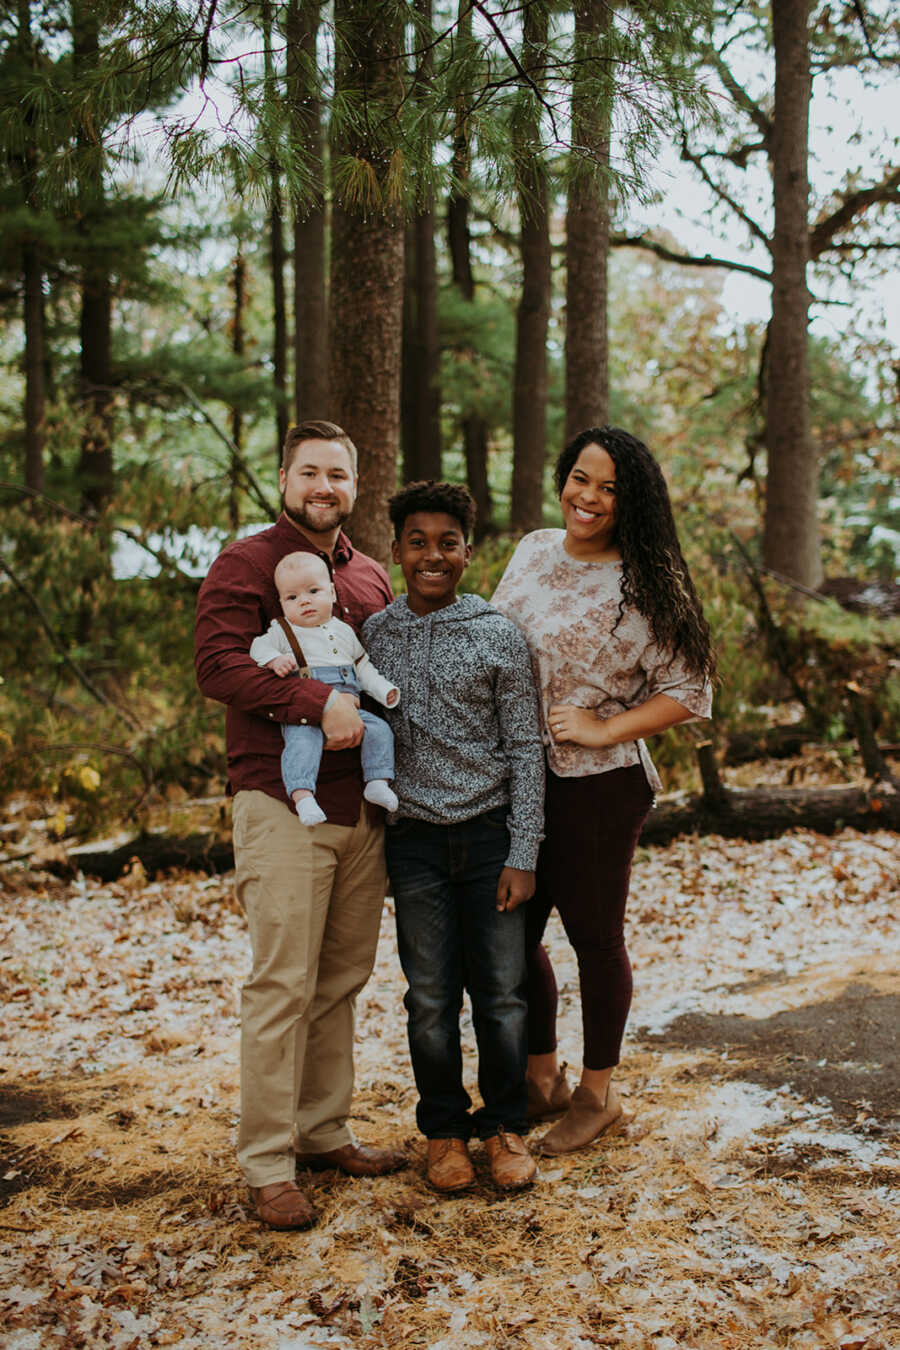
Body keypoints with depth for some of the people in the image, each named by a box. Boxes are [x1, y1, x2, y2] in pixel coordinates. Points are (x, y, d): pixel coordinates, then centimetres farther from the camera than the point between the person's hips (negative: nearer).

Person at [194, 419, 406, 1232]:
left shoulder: (372, 579, 18)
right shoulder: (244, 565, -2)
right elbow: (217, 664, -15)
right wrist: (318, 703, -21)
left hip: (362, 806, 6)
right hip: (283, 805, -6)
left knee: (343, 979, 11)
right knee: (283, 985, -5)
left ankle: (325, 1133, 24)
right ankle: (268, 1165, 5)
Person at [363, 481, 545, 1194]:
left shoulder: (498, 635, -2)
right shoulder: (373, 634, 4)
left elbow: (526, 748, -1)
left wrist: (523, 855, -5)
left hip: (491, 834, -1)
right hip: (415, 841, 1)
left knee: (502, 993, 4)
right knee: (431, 997, 7)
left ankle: (505, 1126, 23)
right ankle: (444, 1129, 24)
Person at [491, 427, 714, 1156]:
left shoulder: (646, 586, -12)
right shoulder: (535, 551, 6)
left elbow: (689, 691, -11)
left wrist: (605, 728, -17)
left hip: (598, 787, -6)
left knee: (594, 938, 9)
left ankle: (598, 1093, 29)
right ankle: (543, 1080, 34)